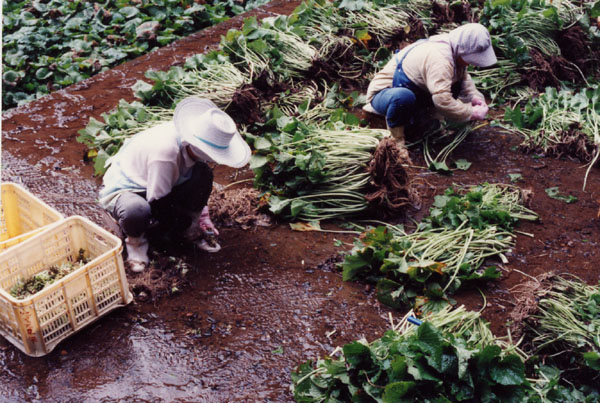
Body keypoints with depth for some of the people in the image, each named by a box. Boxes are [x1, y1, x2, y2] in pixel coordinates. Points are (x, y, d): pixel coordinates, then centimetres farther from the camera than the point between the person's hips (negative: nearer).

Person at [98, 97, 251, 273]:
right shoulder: (165, 152, -38)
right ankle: (136, 239, -8)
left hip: (160, 187, 7)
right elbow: (158, 203, -27)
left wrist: (201, 213, 3)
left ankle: (192, 230, 1)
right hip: (121, 190, -7)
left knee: (203, 173, -15)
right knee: (136, 210, -44)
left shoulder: (191, 141, -14)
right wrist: (185, 226, -15)